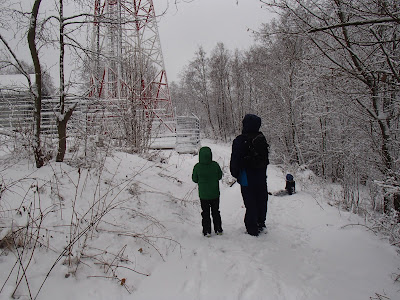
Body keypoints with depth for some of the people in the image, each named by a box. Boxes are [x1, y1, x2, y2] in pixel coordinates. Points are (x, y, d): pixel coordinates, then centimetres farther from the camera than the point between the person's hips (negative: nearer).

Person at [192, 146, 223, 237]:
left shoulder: (197, 167, -16)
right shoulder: (215, 165, -13)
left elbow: (195, 179, -5)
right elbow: (220, 176, 0)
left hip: (203, 195, -1)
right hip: (215, 194, 2)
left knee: (205, 213, 11)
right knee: (216, 212, 17)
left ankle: (207, 231, 14)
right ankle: (218, 229, 24)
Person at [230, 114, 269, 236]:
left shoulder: (240, 140, -17)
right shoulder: (261, 138, 2)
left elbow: (235, 159, -12)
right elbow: (265, 157, 12)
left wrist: (235, 173, 3)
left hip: (247, 177, -6)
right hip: (261, 176, 6)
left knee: (250, 203, 2)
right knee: (261, 200, 17)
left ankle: (252, 229, 9)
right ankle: (261, 224, 31)